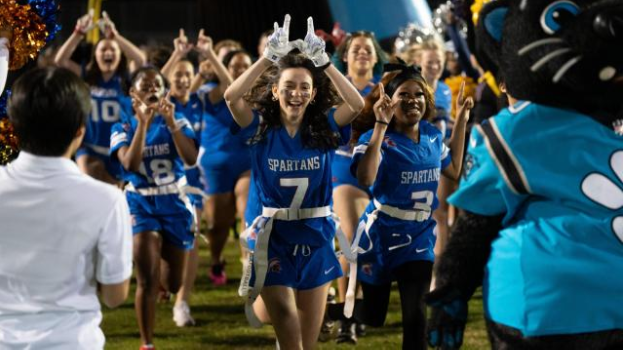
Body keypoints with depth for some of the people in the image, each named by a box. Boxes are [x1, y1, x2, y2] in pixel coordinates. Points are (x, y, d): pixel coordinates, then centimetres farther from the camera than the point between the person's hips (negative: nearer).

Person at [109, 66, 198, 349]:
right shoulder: (123, 128, -4)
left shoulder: (178, 122, -2)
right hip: (141, 206, -2)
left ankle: (164, 258, 51)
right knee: (147, 281, -14)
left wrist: (170, 123, -27)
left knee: (172, 285, 13)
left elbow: (191, 159, -18)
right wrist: (143, 123, -26)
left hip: (175, 205, 2)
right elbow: (130, 164, -22)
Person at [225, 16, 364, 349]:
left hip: (315, 238, 2)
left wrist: (323, 62, -22)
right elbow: (232, 96, -21)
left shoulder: (323, 128, -1)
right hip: (275, 239, -2)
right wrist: (270, 57, -27)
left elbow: (357, 104, -17)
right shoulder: (262, 128, -4)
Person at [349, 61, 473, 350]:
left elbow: (454, 170, 19)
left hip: (420, 235, 4)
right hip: (381, 234, -4)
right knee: (372, 319, 9)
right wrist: (381, 125, -35)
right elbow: (365, 178, -35)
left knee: (416, 315, -8)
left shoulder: (432, 135, 2)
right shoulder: (376, 138, -17)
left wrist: (461, 121, 12)